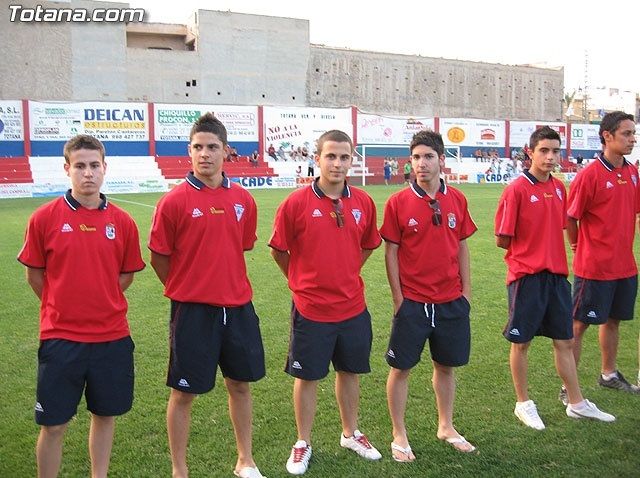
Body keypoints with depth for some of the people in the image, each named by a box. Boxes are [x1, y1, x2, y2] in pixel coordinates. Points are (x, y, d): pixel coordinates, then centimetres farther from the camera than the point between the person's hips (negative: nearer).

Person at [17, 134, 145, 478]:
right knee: (53, 425, 6)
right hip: (60, 338, -2)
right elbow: (34, 275, 3)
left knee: (105, 414, 16)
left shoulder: (122, 222, -1)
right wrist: (62, 308, 8)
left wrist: (102, 304, 6)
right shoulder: (45, 218, -6)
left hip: (112, 337, 2)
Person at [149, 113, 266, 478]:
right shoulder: (174, 201, -9)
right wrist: (186, 289, 5)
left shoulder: (243, 200, 3)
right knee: (184, 392, 7)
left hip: (238, 305, 4)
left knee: (241, 383, 16)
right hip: (192, 310, -4)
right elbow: (159, 257, -2)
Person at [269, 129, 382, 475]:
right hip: (311, 309, -3)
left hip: (353, 307, 3)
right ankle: (303, 443, 29)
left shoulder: (363, 203, -2)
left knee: (350, 372, 18)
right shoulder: (296, 203, -12)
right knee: (307, 377, 10)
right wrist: (302, 281, 8)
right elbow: (279, 250, -1)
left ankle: (351, 434, 38)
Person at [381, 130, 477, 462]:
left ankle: (446, 427, 36)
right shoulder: (398, 203, -8)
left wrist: (466, 291, 6)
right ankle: (399, 436, 23)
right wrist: (398, 298, -7)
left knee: (446, 366, 17)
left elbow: (462, 247, 8)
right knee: (401, 368, 6)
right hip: (412, 302, -3)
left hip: (451, 301, 3)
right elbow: (391, 252, -5)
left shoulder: (456, 200, 2)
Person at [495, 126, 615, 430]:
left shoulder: (559, 188, 7)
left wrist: (547, 250, 6)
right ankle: (523, 404, 23)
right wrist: (529, 252, 1)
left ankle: (576, 403, 28)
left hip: (556, 274, 6)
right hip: (526, 276, -6)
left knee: (564, 340, 15)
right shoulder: (517, 189, -12)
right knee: (521, 342, 7)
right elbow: (502, 240, -10)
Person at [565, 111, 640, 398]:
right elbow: (570, 218, -12)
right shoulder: (590, 174, -16)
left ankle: (609, 374, 38)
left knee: (613, 320, 20)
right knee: (579, 324, 2)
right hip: (594, 267, -7)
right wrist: (578, 247, 0)